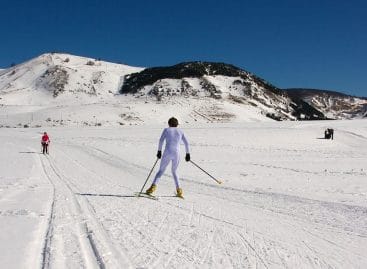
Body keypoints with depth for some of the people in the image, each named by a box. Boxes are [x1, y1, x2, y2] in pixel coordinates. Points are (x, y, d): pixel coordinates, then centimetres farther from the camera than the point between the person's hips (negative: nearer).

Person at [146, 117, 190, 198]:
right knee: (174, 171, 22)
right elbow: (186, 143, 9)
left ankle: (153, 186, -8)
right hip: (176, 154, 2)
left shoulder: (166, 130, 11)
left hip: (167, 153, -2)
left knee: (161, 171, 12)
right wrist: (187, 154, 14)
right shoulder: (180, 131, 17)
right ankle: (178, 190, 10)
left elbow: (161, 140, -2)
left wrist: (159, 151, 3)